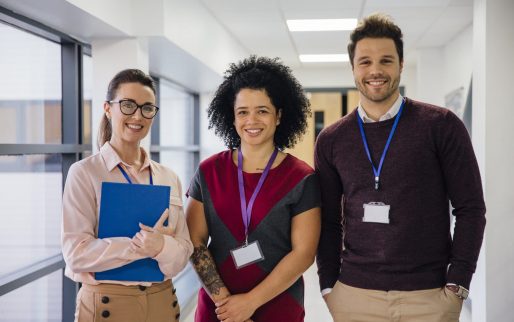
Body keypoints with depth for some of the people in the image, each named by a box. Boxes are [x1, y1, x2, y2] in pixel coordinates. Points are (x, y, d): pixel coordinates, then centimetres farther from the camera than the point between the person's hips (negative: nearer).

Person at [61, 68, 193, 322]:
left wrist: (162, 247, -22)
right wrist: (141, 245, -22)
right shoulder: (84, 173, -7)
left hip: (163, 301, 4)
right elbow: (77, 254, -15)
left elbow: (183, 251, -1)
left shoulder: (169, 178, 5)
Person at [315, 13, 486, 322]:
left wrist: (457, 284, -8)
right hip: (354, 294, 2)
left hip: (430, 295, -2)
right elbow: (329, 221, 8)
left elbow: (470, 208, -3)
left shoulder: (442, 126, -4)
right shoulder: (331, 140, 4)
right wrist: (328, 285, 2)